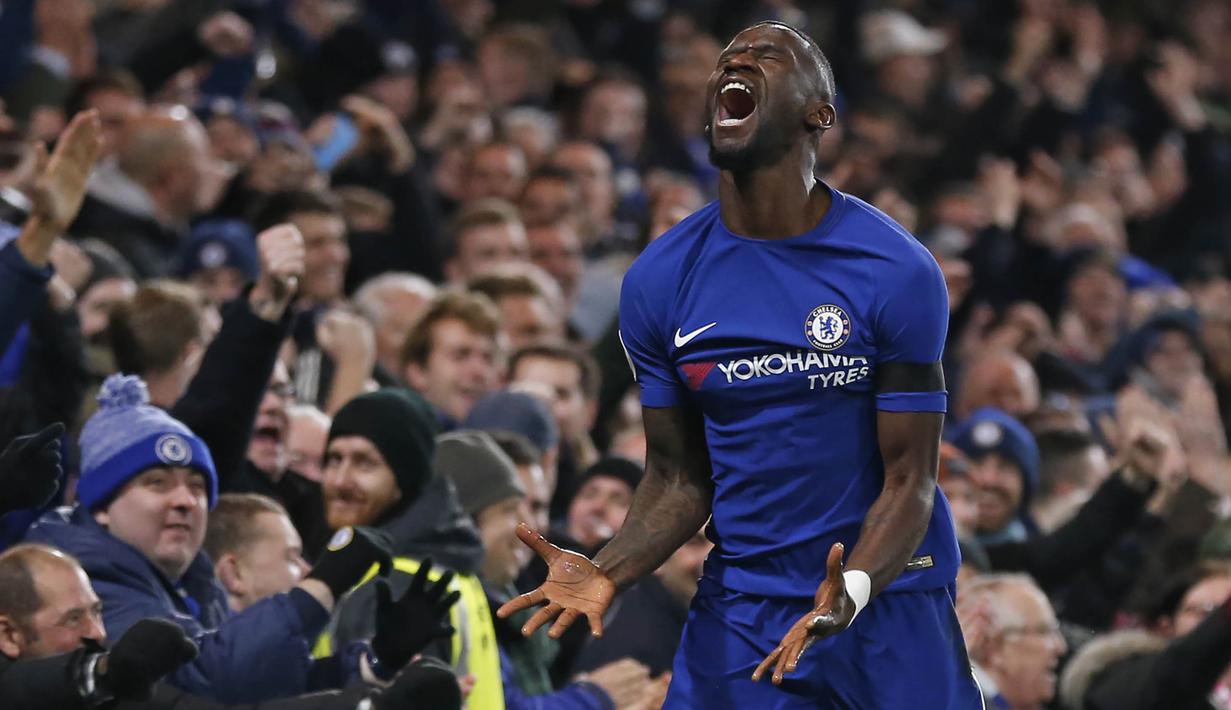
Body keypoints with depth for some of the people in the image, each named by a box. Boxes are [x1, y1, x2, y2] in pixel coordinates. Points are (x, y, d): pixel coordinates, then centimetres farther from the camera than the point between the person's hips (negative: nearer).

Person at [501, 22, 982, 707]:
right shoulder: (659, 280, -1)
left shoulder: (899, 273, -11)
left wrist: (848, 596, -27)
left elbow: (908, 480, -9)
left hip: (889, 599, -2)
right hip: (742, 611, 2)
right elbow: (680, 478, 4)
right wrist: (608, 572, -15)